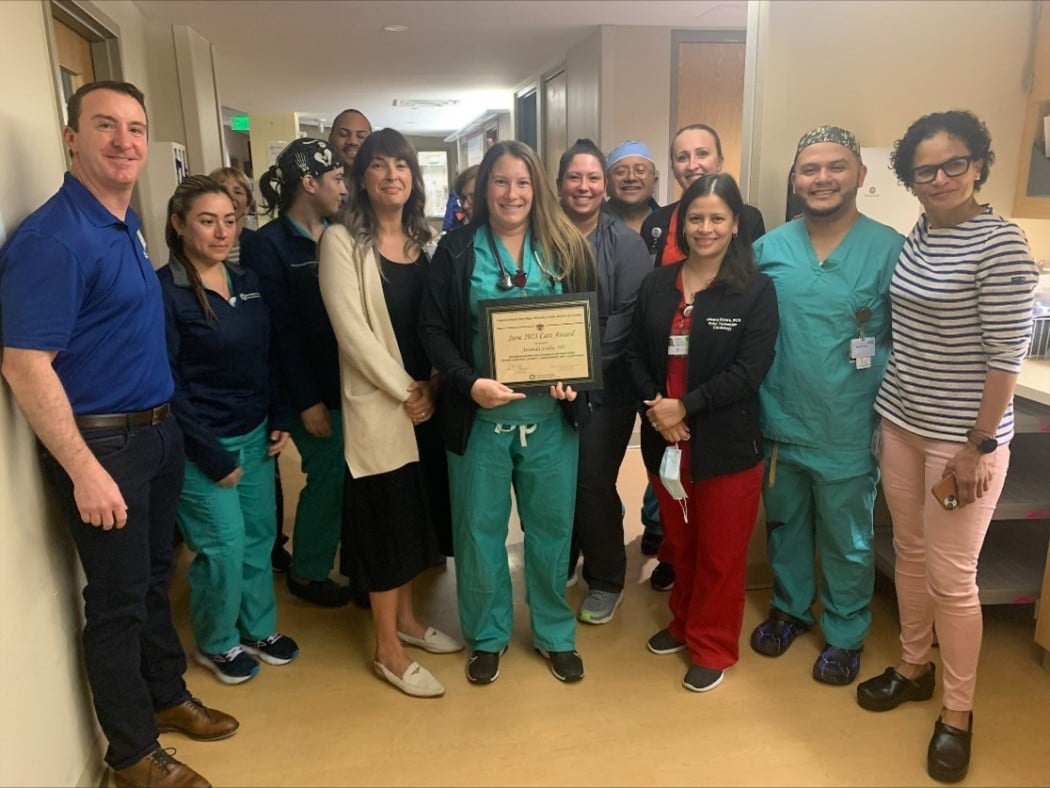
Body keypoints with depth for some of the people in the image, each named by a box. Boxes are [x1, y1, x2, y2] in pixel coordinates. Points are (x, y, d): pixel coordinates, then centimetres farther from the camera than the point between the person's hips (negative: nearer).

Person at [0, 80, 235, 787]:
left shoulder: (130, 222, 8)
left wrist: (167, 423, 14)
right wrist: (86, 472, -23)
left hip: (158, 431, 8)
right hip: (102, 442, -8)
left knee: (154, 577, 22)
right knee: (117, 601, 6)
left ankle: (168, 695, 42)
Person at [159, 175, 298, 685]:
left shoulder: (247, 282, 6)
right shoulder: (164, 292, -14)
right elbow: (167, 385, -14)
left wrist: (281, 422, 5)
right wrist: (210, 455, -14)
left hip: (255, 436, 6)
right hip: (202, 446, -6)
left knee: (258, 537, 14)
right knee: (224, 548, 3)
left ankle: (259, 628, 34)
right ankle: (216, 643, 27)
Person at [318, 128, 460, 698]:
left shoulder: (426, 240, 10)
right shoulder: (342, 240, -7)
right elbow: (350, 328, -14)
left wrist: (435, 383, -7)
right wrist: (404, 390, -13)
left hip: (429, 400, 6)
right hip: (377, 403, -6)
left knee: (418, 511, 14)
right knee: (387, 518, 1)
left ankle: (406, 619, 33)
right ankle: (388, 651, 16)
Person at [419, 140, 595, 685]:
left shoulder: (567, 249, 4)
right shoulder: (456, 251, -1)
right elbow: (433, 329, -3)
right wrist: (469, 382, -17)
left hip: (550, 416, 1)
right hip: (479, 415, -1)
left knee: (551, 527, 13)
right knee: (479, 530, 10)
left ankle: (555, 633, 34)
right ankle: (486, 636, 32)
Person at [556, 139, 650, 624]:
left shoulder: (627, 244, -1)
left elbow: (629, 316, -9)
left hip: (605, 386, -2)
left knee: (594, 484, 1)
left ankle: (605, 580, 23)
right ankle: (557, 569, 32)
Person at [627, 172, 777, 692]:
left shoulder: (756, 290, -8)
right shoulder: (656, 285, 5)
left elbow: (750, 370, -16)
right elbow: (636, 353, 4)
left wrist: (684, 407, -19)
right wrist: (654, 407, -13)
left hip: (727, 444, -4)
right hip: (665, 441, 4)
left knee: (720, 552, 10)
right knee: (679, 543, 20)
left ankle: (713, 648, 29)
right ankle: (684, 624, 42)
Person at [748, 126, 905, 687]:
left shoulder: (890, 250, -10)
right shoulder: (768, 248, -1)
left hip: (849, 434, -3)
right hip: (779, 426, 3)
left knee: (847, 542, 14)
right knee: (783, 526, 21)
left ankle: (846, 634, 37)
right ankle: (789, 608, 45)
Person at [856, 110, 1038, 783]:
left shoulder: (1001, 243, -15)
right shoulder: (917, 236, 7)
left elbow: (1007, 353, -16)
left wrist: (980, 444, -16)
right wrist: (890, 410, 13)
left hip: (961, 436, -7)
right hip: (901, 421, 7)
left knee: (951, 576, 2)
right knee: (910, 552, 17)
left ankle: (958, 713, 21)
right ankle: (914, 666, 36)